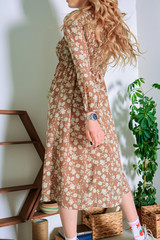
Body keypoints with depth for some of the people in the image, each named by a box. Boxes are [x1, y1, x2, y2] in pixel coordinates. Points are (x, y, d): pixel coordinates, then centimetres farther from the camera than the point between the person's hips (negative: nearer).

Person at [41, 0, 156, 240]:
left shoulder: (74, 20, -8)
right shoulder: (108, 23, 13)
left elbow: (83, 68, -20)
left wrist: (90, 116, -26)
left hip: (69, 105, -7)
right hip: (99, 101, 7)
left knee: (67, 174, 3)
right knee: (109, 168, 17)